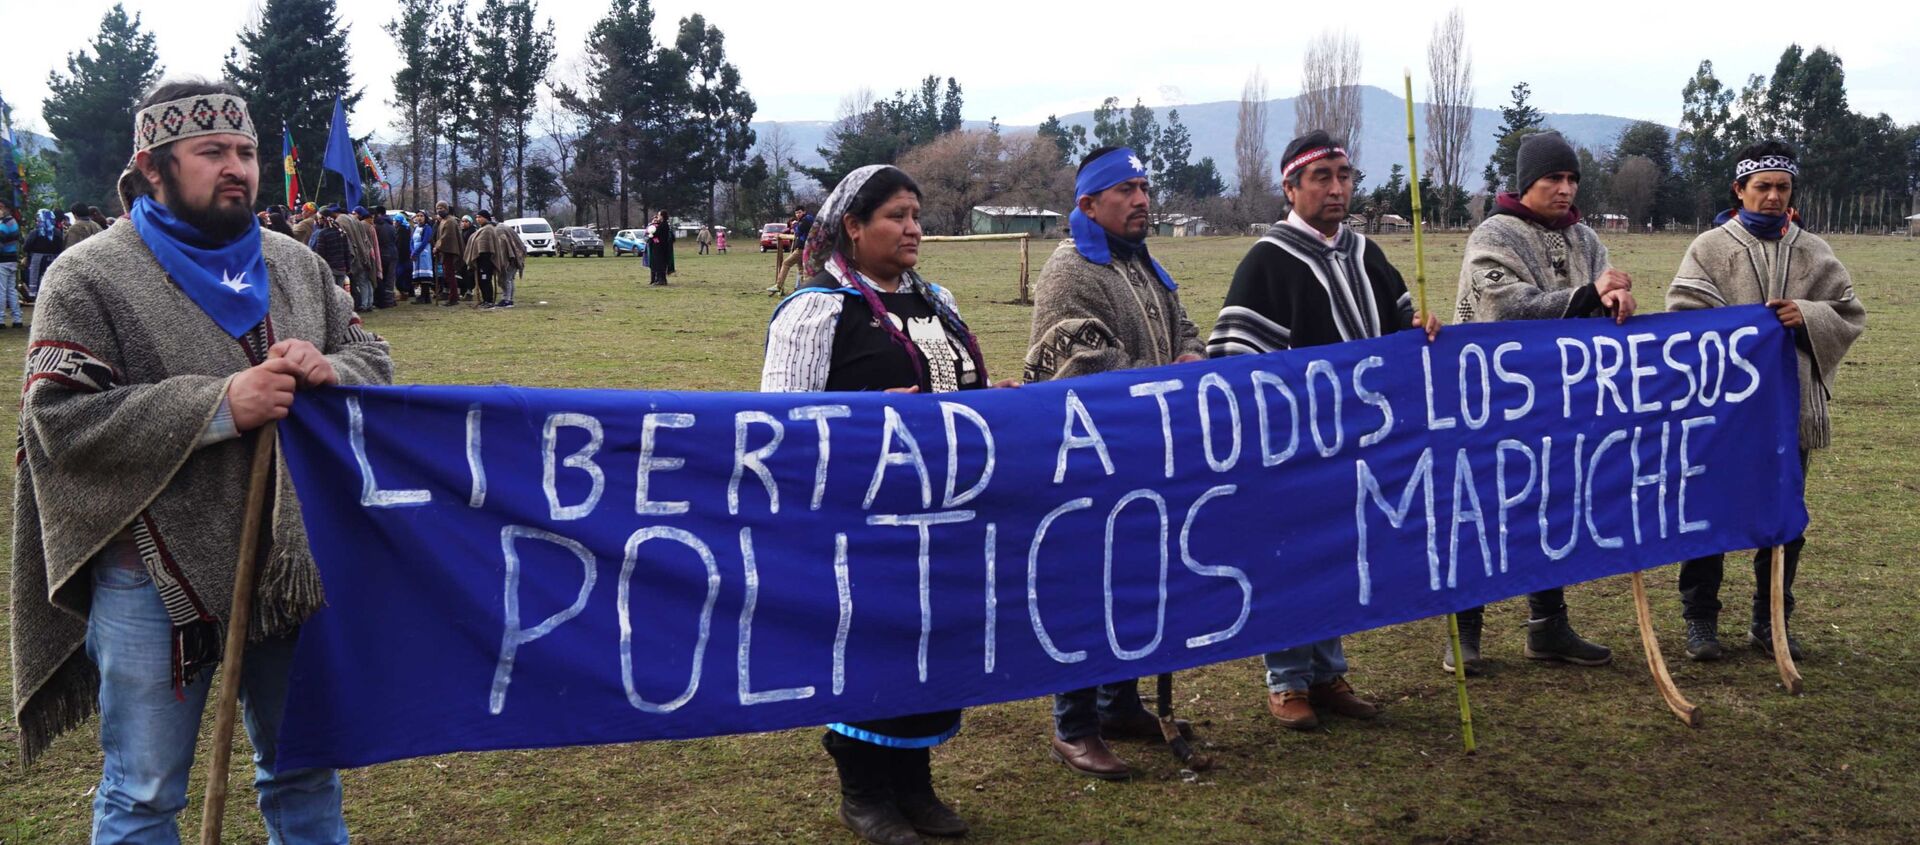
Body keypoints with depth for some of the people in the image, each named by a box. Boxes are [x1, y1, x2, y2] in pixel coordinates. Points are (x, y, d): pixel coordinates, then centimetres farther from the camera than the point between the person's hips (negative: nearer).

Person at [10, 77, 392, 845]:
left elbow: (372, 362, 14)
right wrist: (219, 405, -24)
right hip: (155, 577, -5)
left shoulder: (296, 265, 9)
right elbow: (59, 419, -16)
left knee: (304, 774, 19)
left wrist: (331, 370, -12)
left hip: (291, 565, 5)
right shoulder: (89, 278, -8)